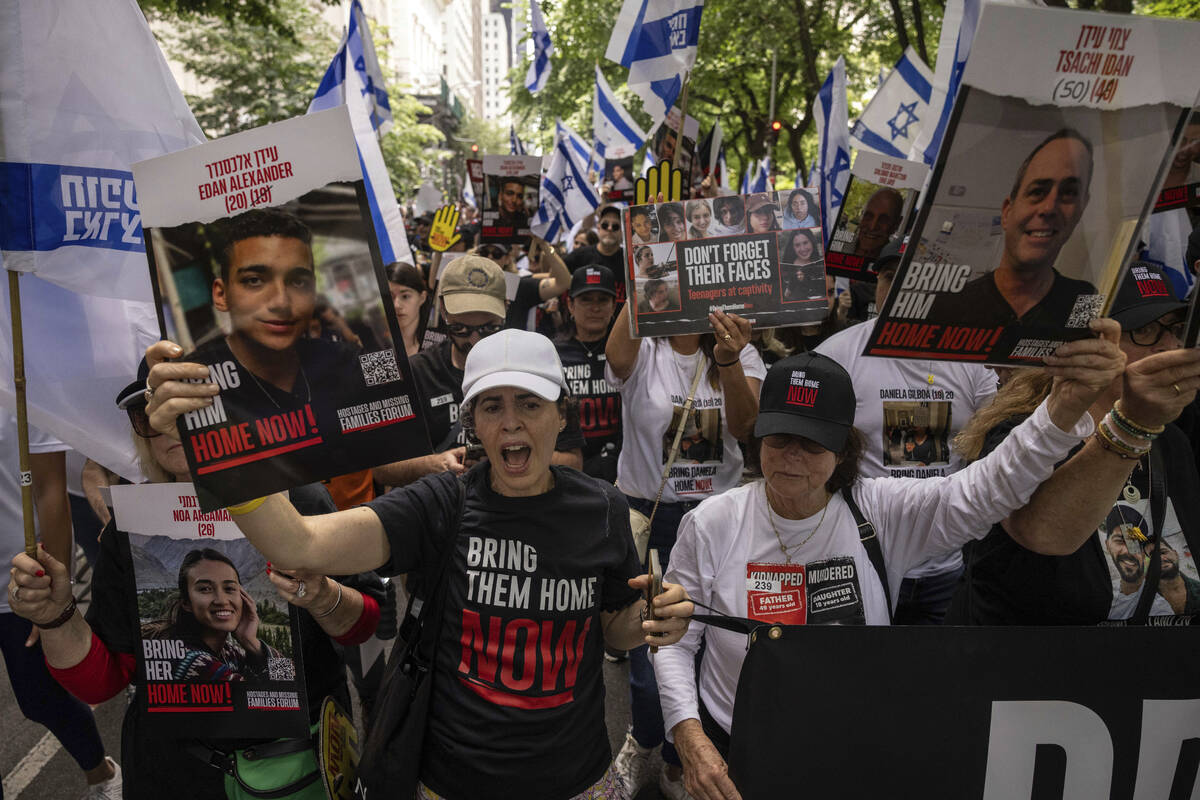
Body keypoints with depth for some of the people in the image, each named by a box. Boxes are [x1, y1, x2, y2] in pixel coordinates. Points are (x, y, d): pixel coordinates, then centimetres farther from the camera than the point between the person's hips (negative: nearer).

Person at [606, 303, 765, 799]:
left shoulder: (740, 354, 1)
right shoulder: (644, 352, -4)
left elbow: (744, 427, -17)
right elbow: (617, 357, -30)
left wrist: (729, 364, -35)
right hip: (647, 515, -2)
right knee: (650, 643, 5)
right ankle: (643, 740, 40)